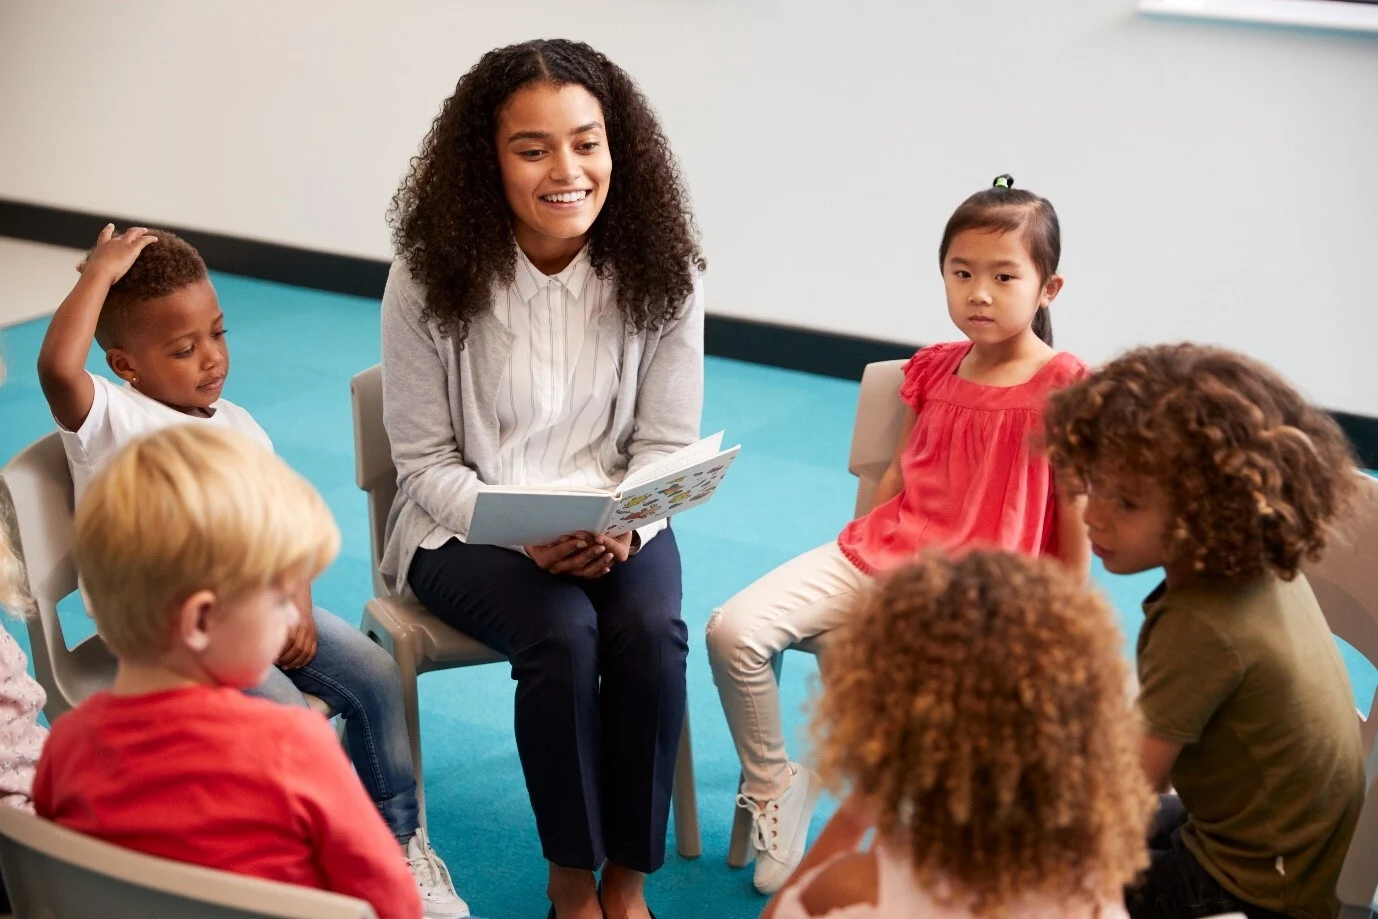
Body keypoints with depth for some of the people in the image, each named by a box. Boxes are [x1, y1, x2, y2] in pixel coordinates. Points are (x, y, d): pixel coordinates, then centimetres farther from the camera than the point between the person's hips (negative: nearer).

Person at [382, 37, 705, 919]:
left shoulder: (660, 272, -8)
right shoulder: (432, 280, -12)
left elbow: (665, 445, -2)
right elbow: (427, 461, -7)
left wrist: (624, 528, -23)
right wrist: (527, 538, -23)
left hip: (616, 521, 2)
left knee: (651, 633, -28)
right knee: (564, 635, -30)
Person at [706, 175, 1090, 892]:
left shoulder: (1063, 388, -5)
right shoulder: (934, 370, 12)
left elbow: (1076, 513, -4)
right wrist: (854, 554, 12)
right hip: (879, 555, 5)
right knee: (734, 630, -13)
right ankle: (773, 787, 6)